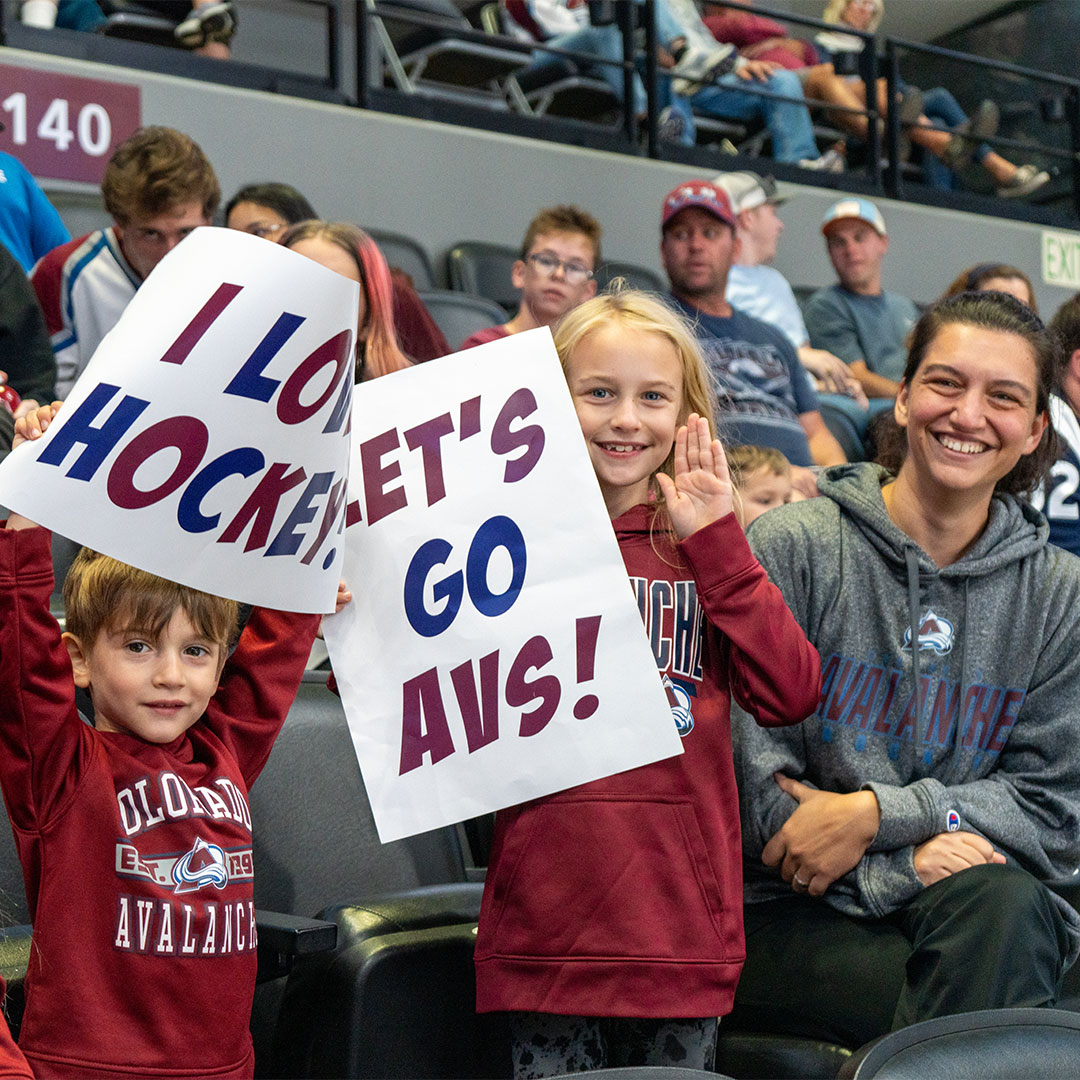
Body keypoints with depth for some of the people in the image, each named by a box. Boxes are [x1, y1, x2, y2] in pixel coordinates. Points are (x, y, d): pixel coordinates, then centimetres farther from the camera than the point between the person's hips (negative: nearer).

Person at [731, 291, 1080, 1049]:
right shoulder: (792, 547, -3)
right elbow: (749, 784, -6)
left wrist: (878, 813, -10)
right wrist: (904, 865, -15)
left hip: (980, 911, 4)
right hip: (790, 913, -4)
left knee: (1004, 905, -32)